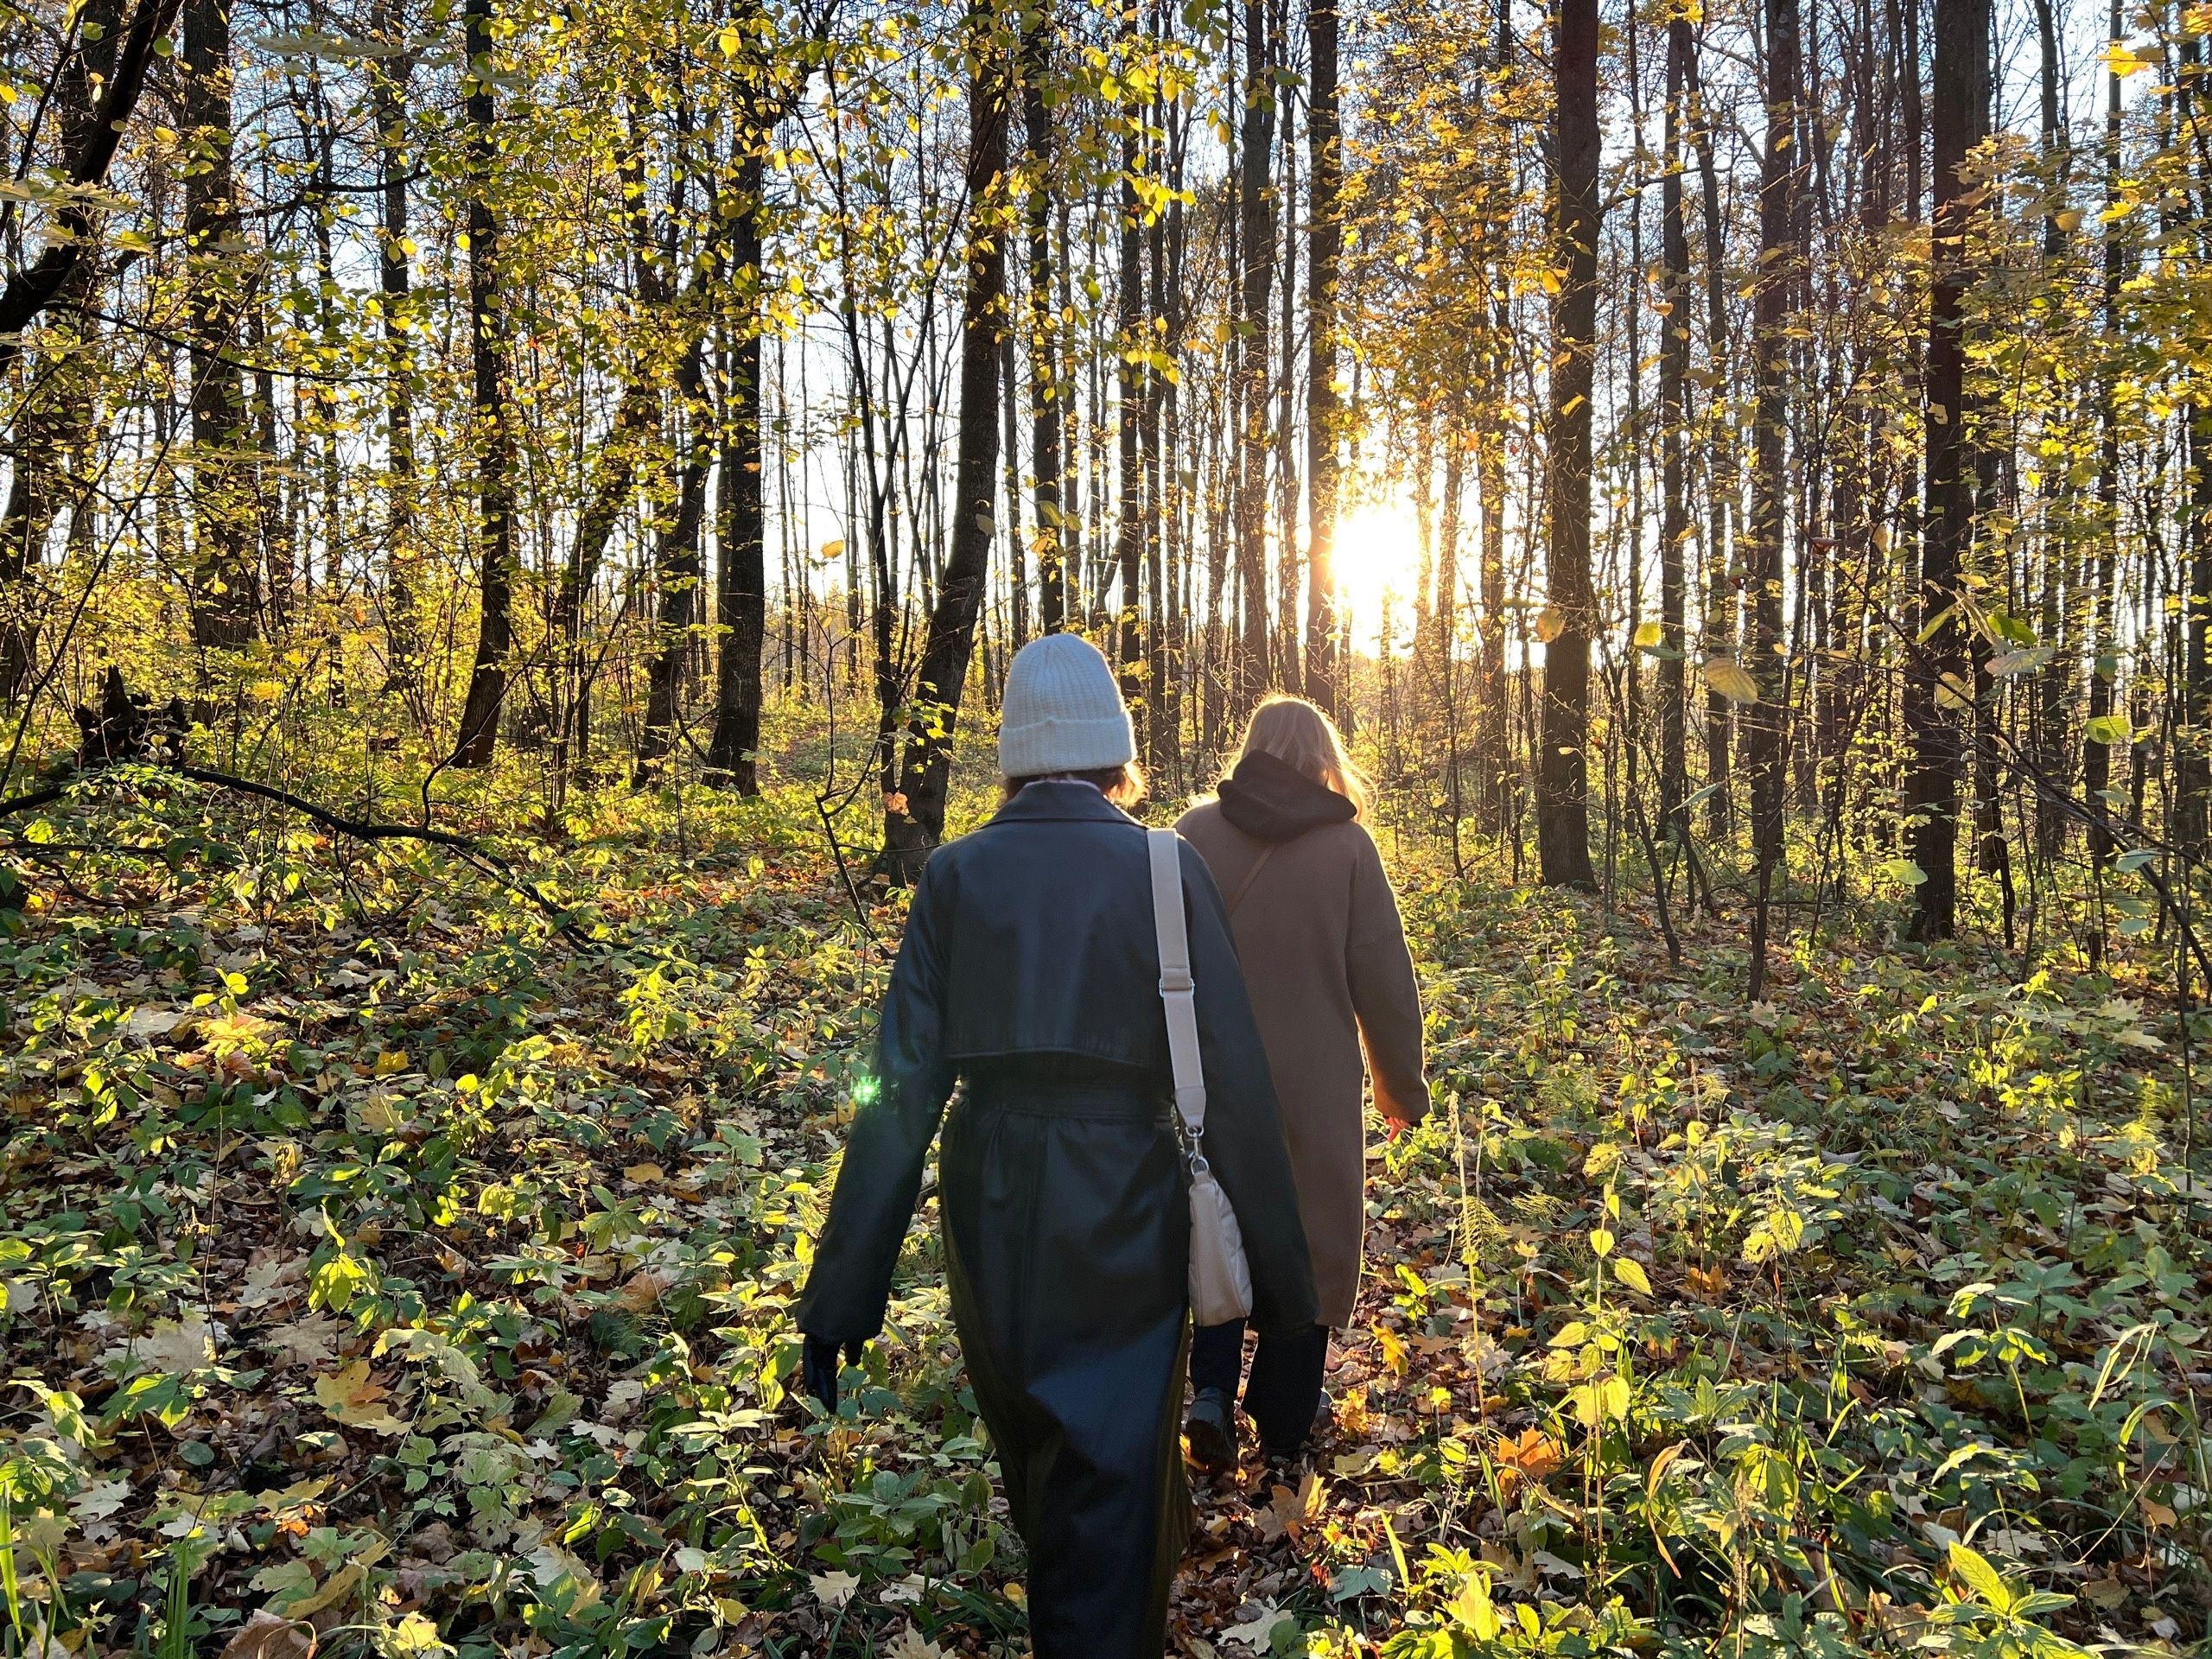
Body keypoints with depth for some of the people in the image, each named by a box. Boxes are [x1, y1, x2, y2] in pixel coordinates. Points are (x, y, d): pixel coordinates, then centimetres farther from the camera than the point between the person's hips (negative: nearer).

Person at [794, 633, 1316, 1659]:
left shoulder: (956, 874, -4)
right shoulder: (1168, 873, -9)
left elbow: (901, 1082, -7)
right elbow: (1232, 1083, -11)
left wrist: (844, 1289, -3)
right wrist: (1279, 1272, -2)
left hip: (990, 1213, 4)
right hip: (1122, 1213, -4)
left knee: (1034, 1468, 28)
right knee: (1111, 1491, 12)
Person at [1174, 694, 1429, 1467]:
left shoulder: (1196, 832, -5)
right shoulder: (1347, 844, -8)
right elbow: (1384, 978, -4)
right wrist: (1401, 1084, 9)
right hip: (1313, 1085, -1)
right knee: (1309, 1237, 14)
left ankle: (1211, 1388, 8)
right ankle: (1285, 1417, 25)